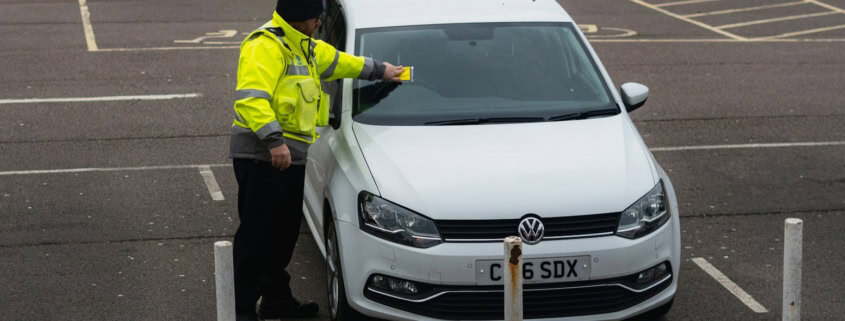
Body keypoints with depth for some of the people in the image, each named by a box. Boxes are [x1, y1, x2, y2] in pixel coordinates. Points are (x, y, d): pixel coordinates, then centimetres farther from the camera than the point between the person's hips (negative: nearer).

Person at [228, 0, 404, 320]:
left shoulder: (305, 48, 19)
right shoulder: (265, 46, -15)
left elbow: (336, 61, 37)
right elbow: (250, 98, -26)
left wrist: (378, 69, 44)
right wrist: (274, 140, -31)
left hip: (290, 155, 10)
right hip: (261, 156, -10)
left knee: (284, 232, 16)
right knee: (256, 233, -8)